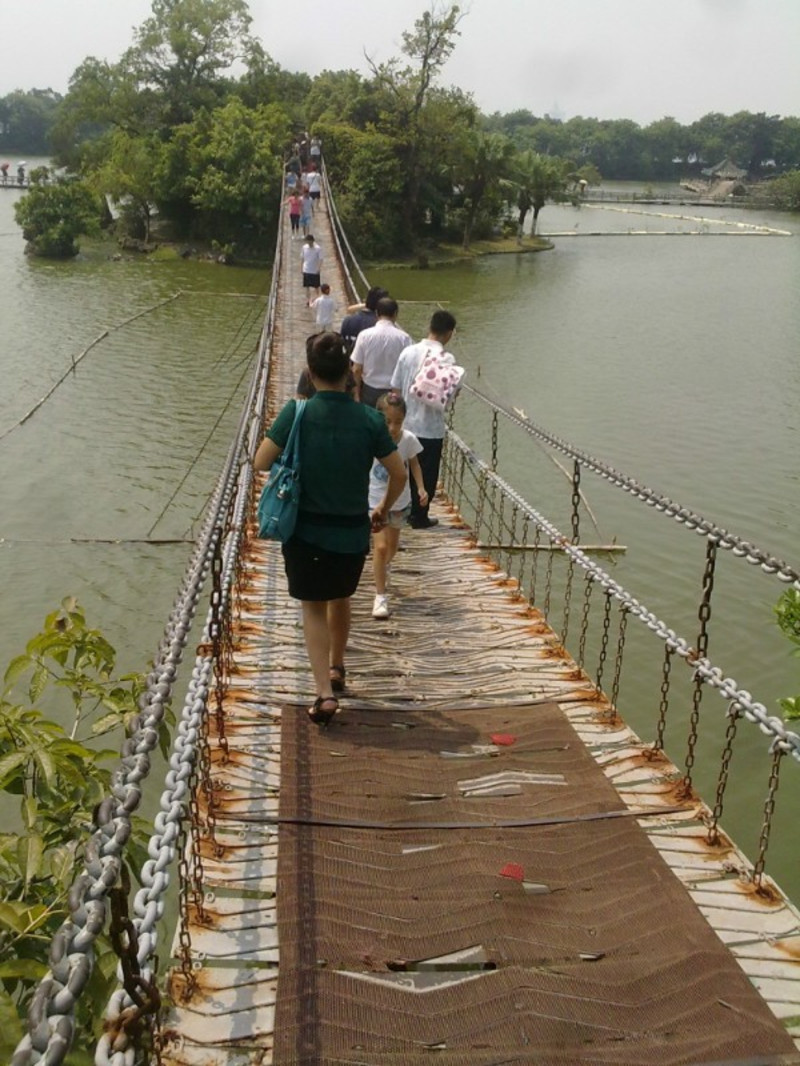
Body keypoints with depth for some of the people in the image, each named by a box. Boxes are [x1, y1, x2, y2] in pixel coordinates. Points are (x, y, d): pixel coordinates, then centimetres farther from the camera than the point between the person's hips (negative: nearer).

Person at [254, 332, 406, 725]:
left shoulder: (297, 412, -14)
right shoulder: (369, 419, -9)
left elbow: (260, 463, -12)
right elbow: (399, 475, -4)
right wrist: (383, 510, 13)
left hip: (306, 530, -2)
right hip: (352, 533, 2)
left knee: (313, 607, 13)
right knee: (340, 599, 26)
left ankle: (325, 692, -1)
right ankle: (337, 668, 45)